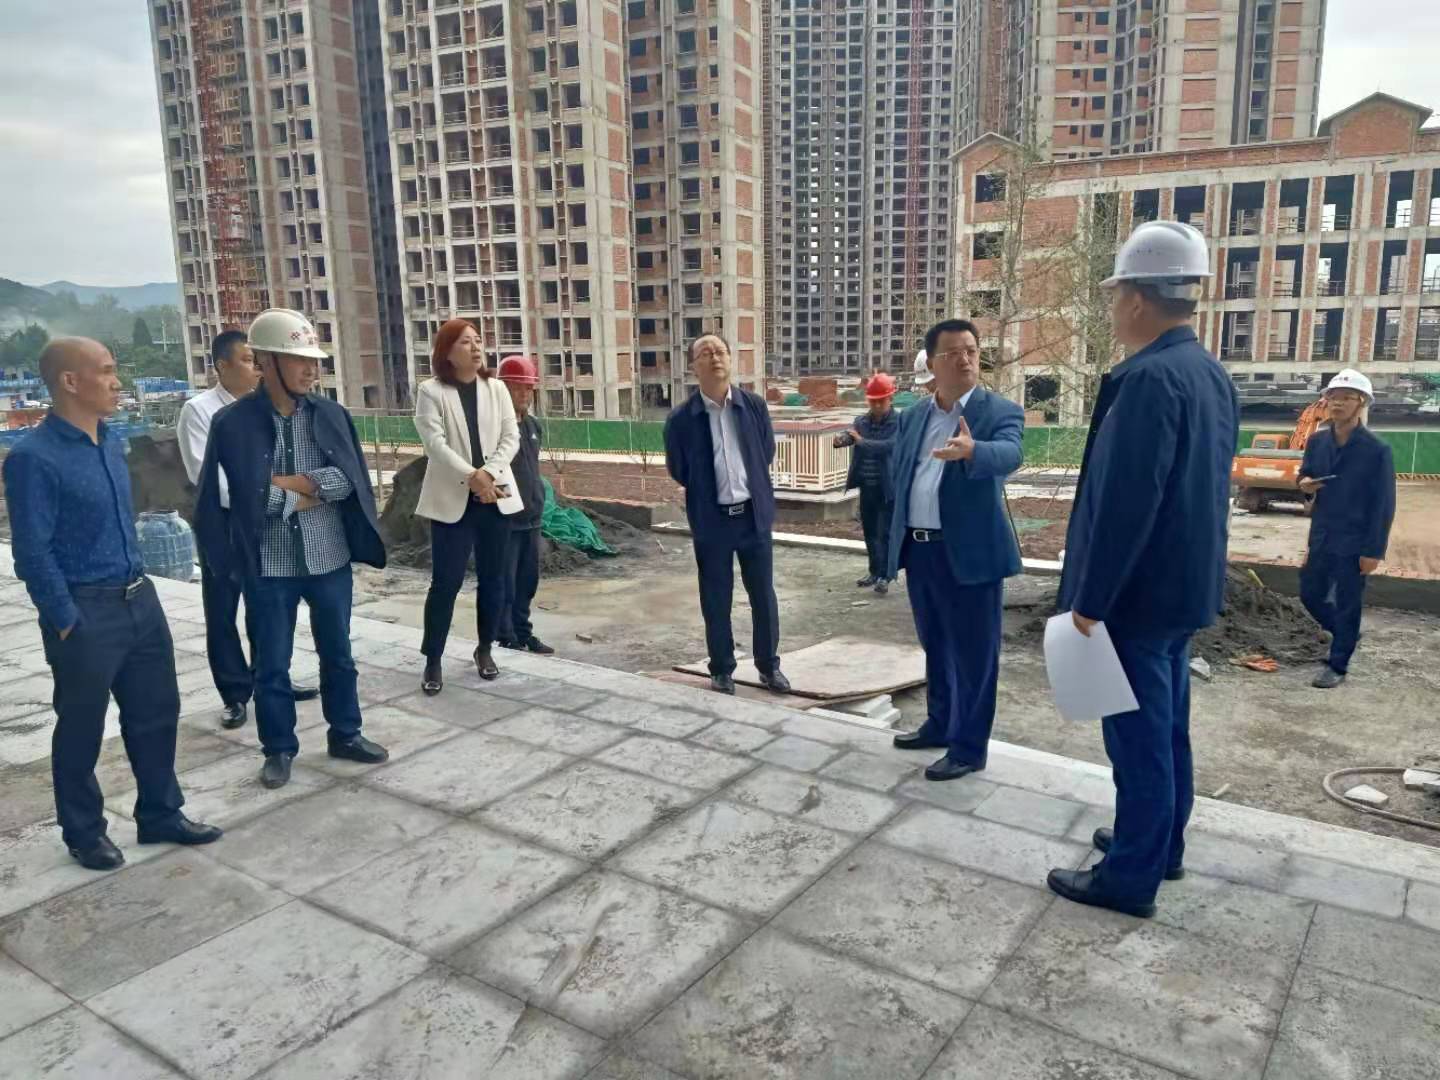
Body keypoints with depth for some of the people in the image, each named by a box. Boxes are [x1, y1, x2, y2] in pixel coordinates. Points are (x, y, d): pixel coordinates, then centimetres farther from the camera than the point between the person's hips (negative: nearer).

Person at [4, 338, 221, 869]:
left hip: (140, 600, 7)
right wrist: (67, 624, -14)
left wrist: (137, 585, 16)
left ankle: (160, 814, 31)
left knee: (156, 713, 15)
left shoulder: (113, 443, 7)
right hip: (85, 611, -7)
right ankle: (84, 834, 27)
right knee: (81, 729, 9)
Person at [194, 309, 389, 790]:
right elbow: (240, 495, -15)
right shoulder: (233, 422, -8)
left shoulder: (331, 414, 1)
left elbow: (347, 480, -8)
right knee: (271, 664, 10)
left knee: (337, 653, 16)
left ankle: (345, 734, 33)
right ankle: (278, 749, 27)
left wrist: (286, 482, -15)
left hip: (330, 560, 3)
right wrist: (309, 494, -11)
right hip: (269, 567, -2)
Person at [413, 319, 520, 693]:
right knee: (446, 581, -4)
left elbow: (511, 436, 2)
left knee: (492, 578, 9)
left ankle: (484, 650, 25)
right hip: (452, 499, -3)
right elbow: (434, 443, -11)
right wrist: (471, 477, -21)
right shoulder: (431, 392, -2)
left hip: (494, 495, 4)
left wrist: (489, 472, -13)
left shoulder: (496, 388, 8)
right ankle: (432, 661, 7)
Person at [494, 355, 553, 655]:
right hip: (504, 519, -8)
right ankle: (506, 641, 9)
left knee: (527, 582, 15)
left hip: (531, 518, 8)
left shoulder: (532, 425, 12)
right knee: (504, 585, 0)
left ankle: (523, 634, 27)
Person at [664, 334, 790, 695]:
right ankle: (722, 670, 23)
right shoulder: (681, 418, -8)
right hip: (711, 520, -2)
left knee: (763, 595, 10)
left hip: (754, 515, 2)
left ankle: (769, 666, 26)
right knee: (716, 601, 7)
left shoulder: (754, 405, -1)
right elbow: (678, 471, 5)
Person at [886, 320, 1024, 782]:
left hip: (969, 552, -5)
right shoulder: (912, 417, 10)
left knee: (974, 654, 3)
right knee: (935, 647, 20)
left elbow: (1009, 455, -27)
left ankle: (970, 748, 16)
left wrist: (970, 449, -48)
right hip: (919, 550, 6)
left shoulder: (1002, 412, -6)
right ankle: (940, 725, 37)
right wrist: (896, 541, 11)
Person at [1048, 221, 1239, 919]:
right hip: (1184, 583, 10)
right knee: (1165, 725, 20)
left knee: (1137, 733, 2)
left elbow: (1125, 504, -26)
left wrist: (1091, 599, -18)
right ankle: (1160, 844, 36)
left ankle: (1130, 877, 16)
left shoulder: (1148, 378, -22)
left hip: (1139, 591, -9)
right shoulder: (1211, 374, 8)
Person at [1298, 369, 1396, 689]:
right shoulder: (1317, 441, 2)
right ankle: (1345, 634, 41)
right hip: (1321, 536, 6)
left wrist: (1373, 550, -14)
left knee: (1346, 604, 4)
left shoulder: (1377, 450, -13)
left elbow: (1384, 504, -11)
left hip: (1354, 542, -5)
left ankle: (1337, 666, 17)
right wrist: (1305, 483, -10)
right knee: (1310, 594, 15)